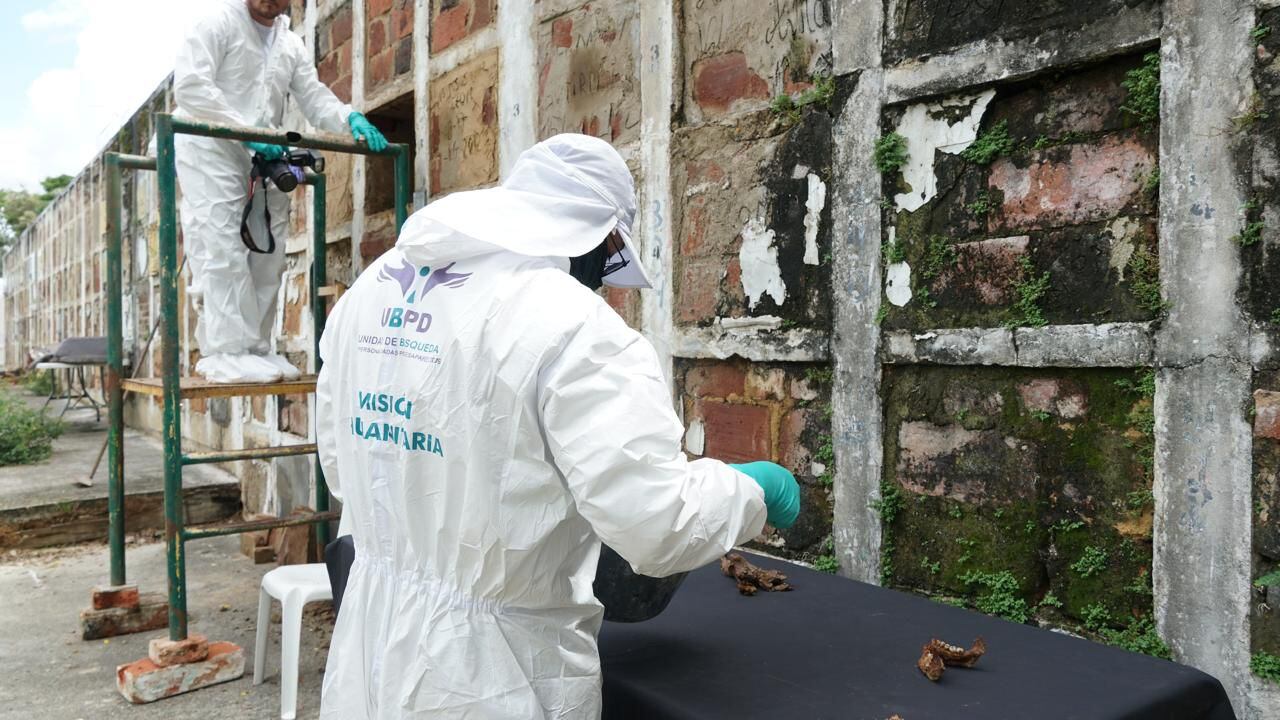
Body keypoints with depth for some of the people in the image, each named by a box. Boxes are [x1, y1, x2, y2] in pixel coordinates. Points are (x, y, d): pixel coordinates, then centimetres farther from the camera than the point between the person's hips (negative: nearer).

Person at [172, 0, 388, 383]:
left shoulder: (291, 44, 19)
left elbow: (314, 96, 13)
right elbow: (190, 85, -12)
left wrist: (350, 118, -8)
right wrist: (245, 130, -21)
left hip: (263, 158, 7)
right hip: (210, 150, -7)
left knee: (266, 256, 3)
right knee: (222, 251, -13)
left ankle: (256, 349, 9)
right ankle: (224, 353, -13)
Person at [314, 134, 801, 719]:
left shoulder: (368, 290, 3)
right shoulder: (573, 327, -21)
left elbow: (338, 458, 12)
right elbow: (656, 522, -24)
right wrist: (756, 492, -5)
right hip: (491, 672, -6)